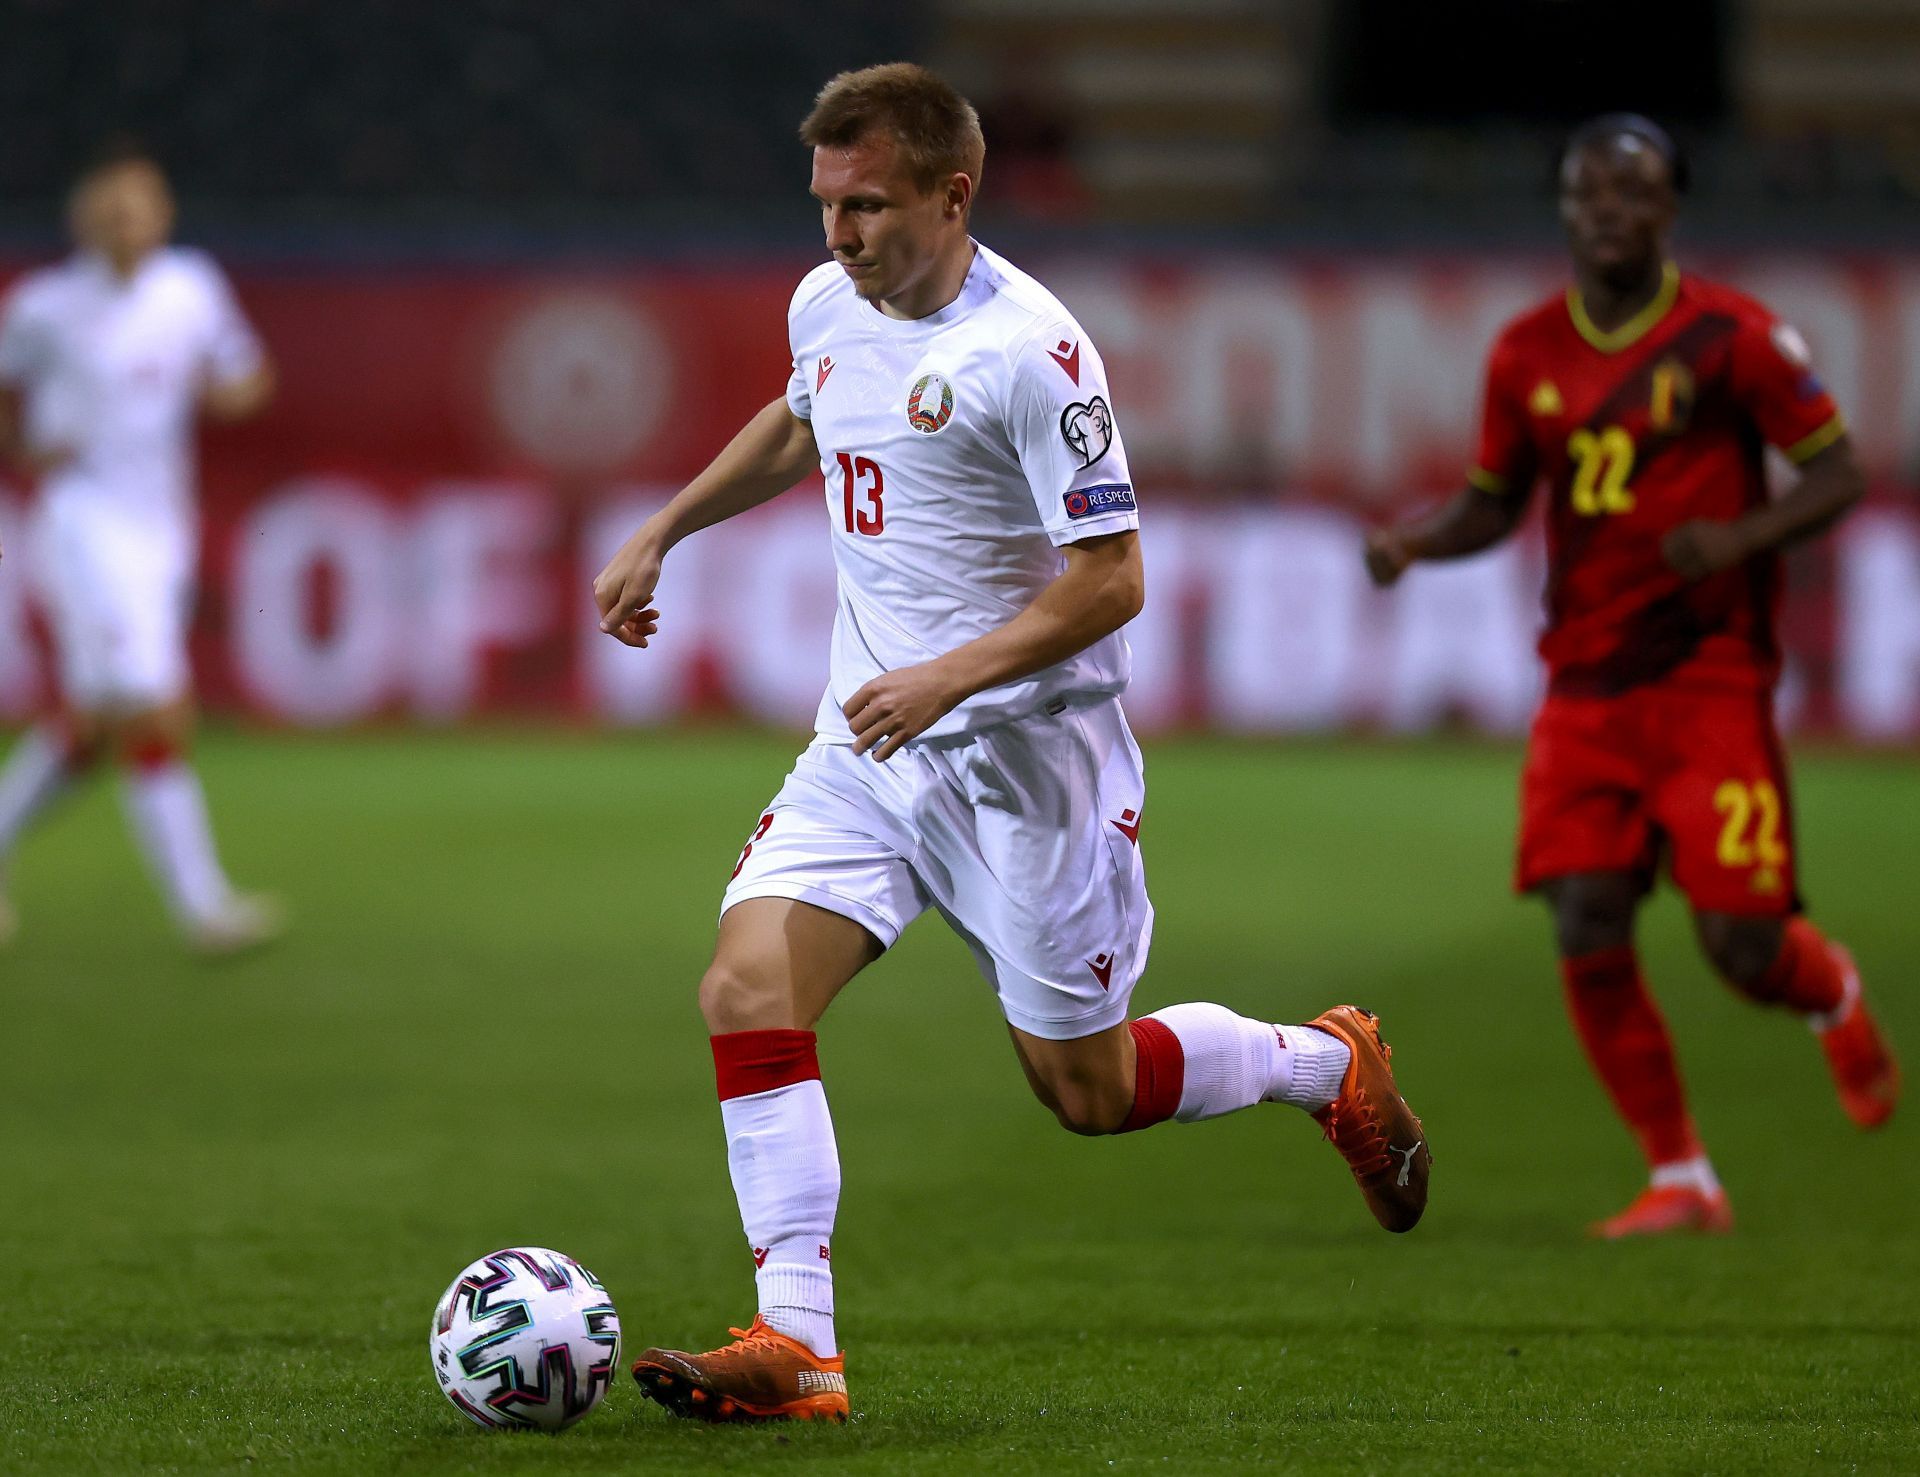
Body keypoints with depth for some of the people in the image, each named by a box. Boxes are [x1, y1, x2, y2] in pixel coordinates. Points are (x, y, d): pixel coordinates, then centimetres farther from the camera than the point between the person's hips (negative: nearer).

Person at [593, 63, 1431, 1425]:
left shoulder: (1029, 351, -19)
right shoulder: (827, 307, 5)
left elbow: (1111, 580, -18)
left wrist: (949, 677, -27)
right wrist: (662, 533, 26)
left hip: (1025, 751, -6)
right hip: (869, 747, 6)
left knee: (1087, 1090, 4)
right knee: (748, 989, -15)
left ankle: (1330, 1066, 33)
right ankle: (796, 1349, -16)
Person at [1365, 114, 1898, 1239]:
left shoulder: (1730, 335, -6)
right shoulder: (1528, 355, 6)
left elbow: (1838, 474, -3)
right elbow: (1493, 504, 16)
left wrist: (1740, 537, -21)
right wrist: (1414, 542, -5)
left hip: (1711, 678, -4)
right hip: (1585, 683, 4)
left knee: (1741, 942, -9)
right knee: (1588, 935, -8)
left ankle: (1837, 995, 30)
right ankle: (1682, 1180, 5)